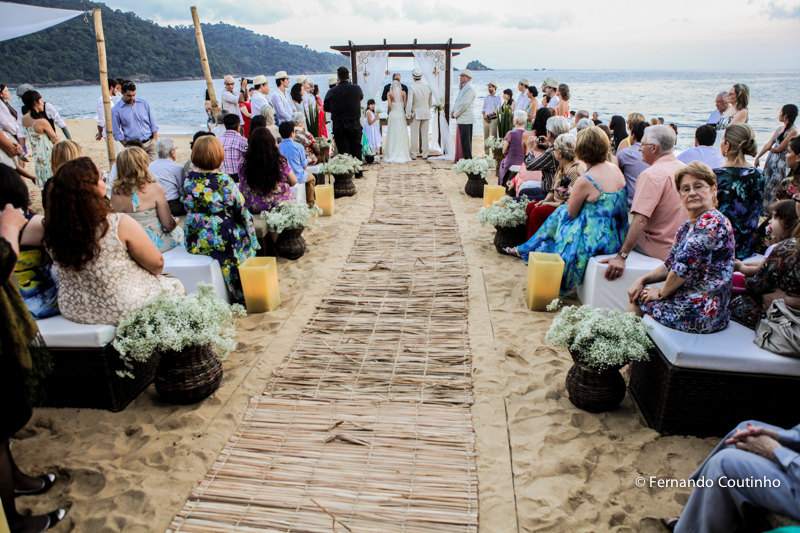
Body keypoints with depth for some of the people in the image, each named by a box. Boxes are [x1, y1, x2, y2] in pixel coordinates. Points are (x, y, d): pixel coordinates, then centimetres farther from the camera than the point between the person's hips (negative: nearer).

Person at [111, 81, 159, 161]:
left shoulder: (143, 103, 9)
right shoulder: (116, 110, 1)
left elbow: (153, 123, 12)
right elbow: (117, 133, 4)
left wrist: (155, 141, 3)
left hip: (151, 142, 2)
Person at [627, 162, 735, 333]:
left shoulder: (712, 222, -19)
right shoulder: (687, 227, 11)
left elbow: (685, 266, -23)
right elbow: (670, 266, 17)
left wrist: (661, 293, -9)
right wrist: (642, 280, 0)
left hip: (701, 311, -9)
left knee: (637, 298, 3)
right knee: (636, 291, 14)